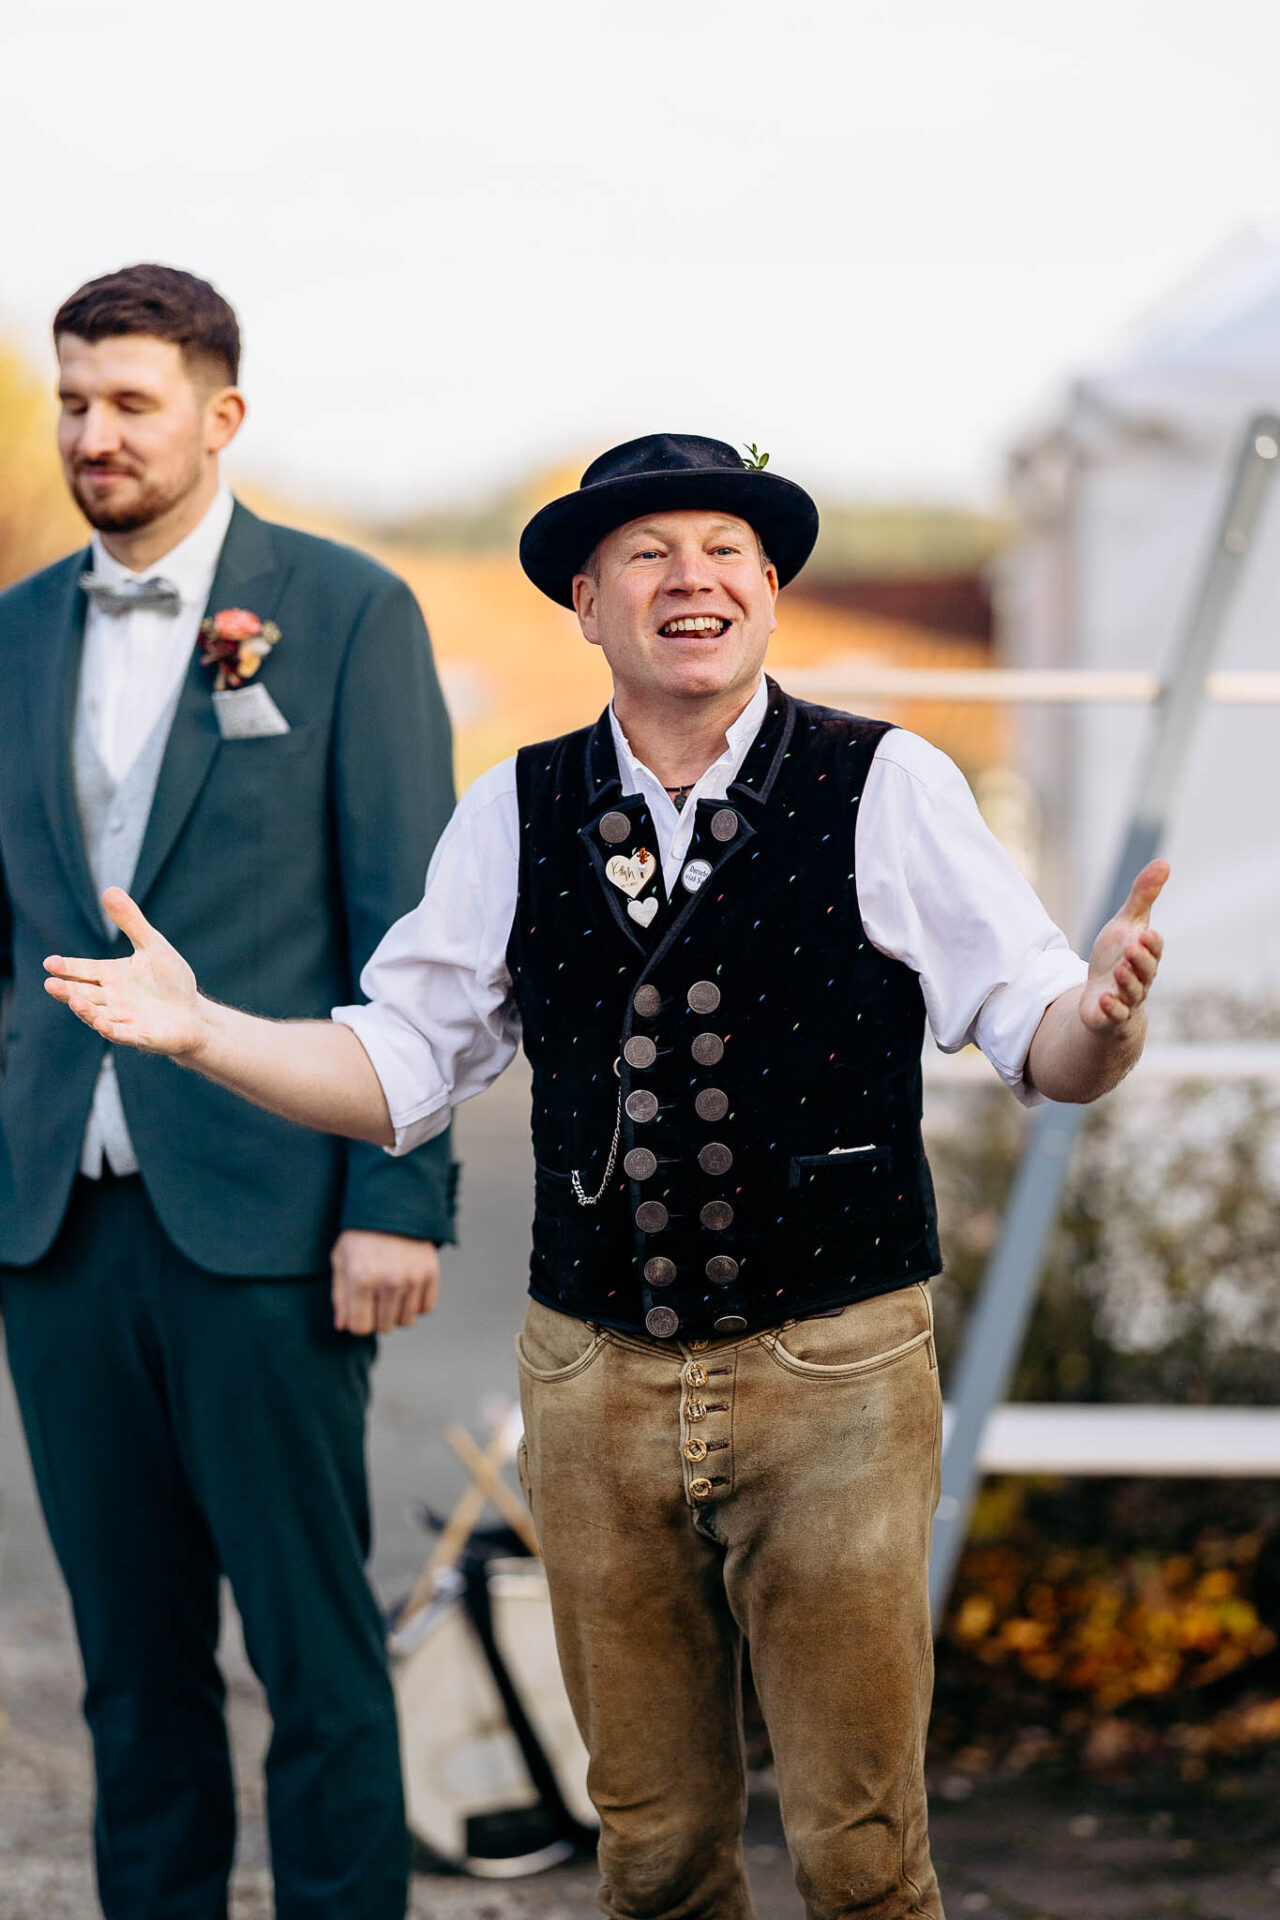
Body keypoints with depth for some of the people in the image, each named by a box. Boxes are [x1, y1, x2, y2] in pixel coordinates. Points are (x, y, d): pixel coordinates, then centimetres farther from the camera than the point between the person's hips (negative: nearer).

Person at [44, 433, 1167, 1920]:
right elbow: (396, 1071, 9)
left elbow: (1041, 1050, -4)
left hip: (834, 1374, -2)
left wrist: (1101, 1015, -27)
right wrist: (200, 1028, -6)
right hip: (594, 1379, 3)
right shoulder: (512, 819, 5)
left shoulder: (888, 790, -3)